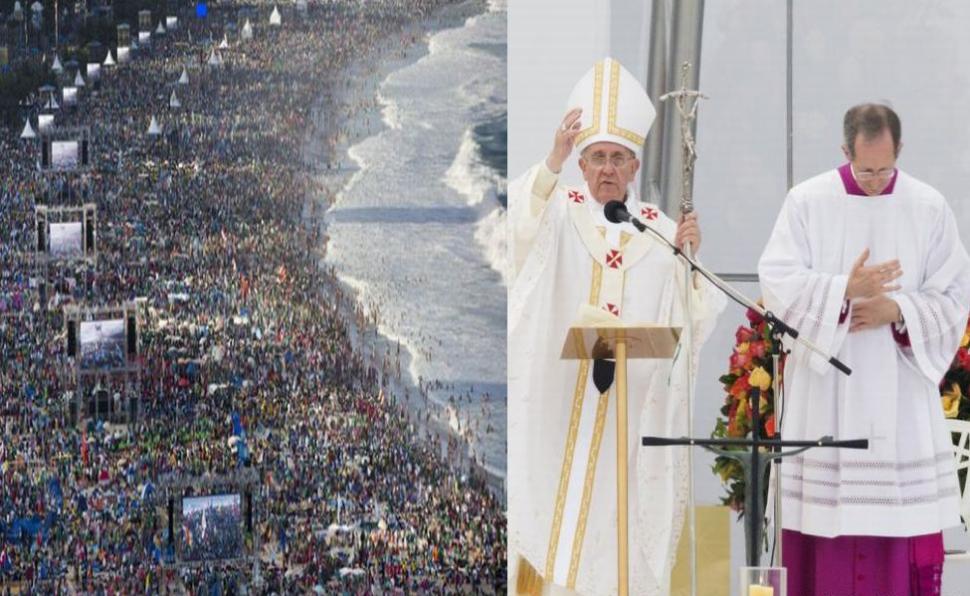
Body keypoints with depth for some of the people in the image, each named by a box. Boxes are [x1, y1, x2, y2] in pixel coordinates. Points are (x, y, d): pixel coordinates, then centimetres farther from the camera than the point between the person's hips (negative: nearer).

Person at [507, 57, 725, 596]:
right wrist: (553, 162, -31)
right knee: (551, 507, -7)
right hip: (559, 402, -2)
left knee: (620, 516, 0)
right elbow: (518, 225, -19)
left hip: (633, 405, 2)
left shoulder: (659, 229, 11)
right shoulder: (559, 212, 6)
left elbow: (690, 323, 4)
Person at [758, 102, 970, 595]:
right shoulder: (807, 202, -1)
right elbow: (778, 282, -8)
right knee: (826, 519, -2)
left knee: (906, 514, -1)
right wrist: (845, 289, -22)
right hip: (825, 392, -1)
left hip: (902, 395, 1)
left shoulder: (929, 208, 3)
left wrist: (897, 310, -14)